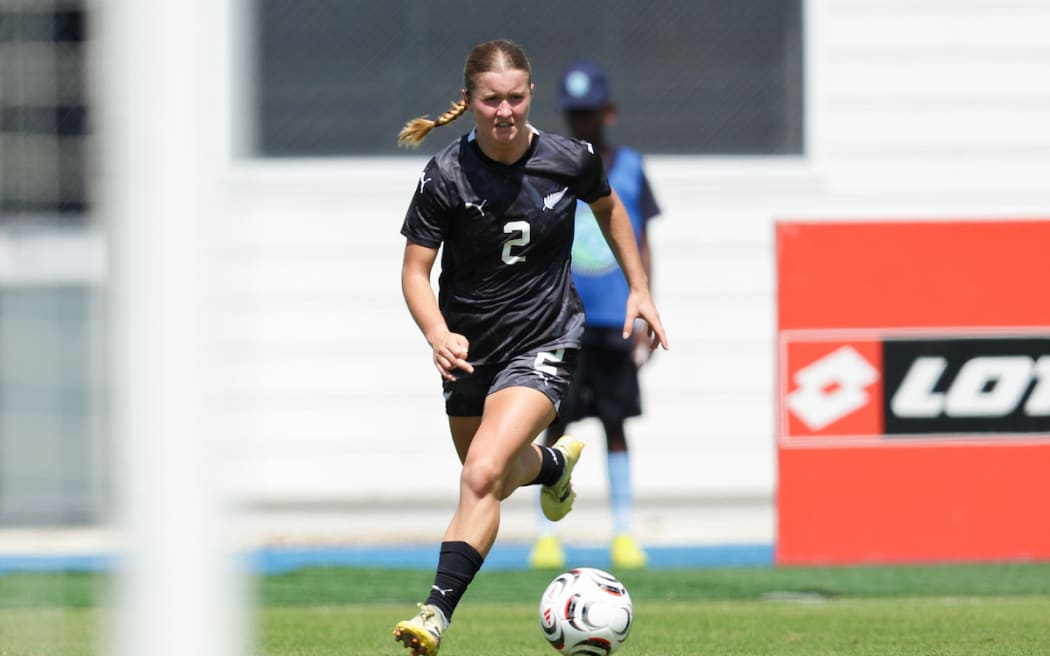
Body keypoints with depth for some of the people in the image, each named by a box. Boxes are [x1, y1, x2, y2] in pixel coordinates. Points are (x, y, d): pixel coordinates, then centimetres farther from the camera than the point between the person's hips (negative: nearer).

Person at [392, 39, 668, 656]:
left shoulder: (571, 160, -11)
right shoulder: (446, 176, -16)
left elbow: (609, 209, 12)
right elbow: (416, 269, -11)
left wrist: (641, 289, 12)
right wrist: (439, 335, -29)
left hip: (544, 344, -3)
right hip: (470, 348, 3)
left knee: (481, 476, -23)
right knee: (496, 478, 24)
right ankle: (555, 461, 61)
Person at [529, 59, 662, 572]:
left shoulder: (630, 169, 8)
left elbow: (642, 248, 10)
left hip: (613, 320, 1)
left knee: (616, 425, 3)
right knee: (554, 425, -2)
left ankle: (623, 534, 8)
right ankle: (546, 535, 2)